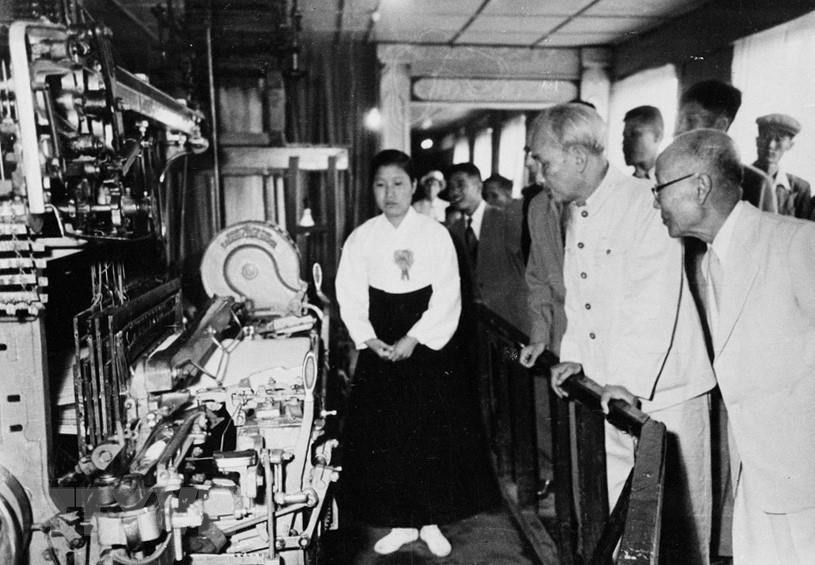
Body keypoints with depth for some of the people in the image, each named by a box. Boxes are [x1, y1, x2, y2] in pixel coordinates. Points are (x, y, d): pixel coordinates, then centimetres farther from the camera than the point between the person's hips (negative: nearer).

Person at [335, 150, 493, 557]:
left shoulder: (436, 234, -2)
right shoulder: (361, 238, 2)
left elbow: (447, 297, -7)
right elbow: (351, 299, -1)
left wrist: (413, 339, -15)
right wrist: (371, 341, -14)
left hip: (426, 348, -1)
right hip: (379, 352, 1)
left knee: (432, 438, 3)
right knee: (383, 439, 3)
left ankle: (431, 522, 21)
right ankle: (400, 523, 21)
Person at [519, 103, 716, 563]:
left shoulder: (645, 204, -18)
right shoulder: (577, 214, 10)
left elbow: (655, 304, -24)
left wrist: (630, 381, -28)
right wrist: (573, 354, 7)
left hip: (662, 388, -7)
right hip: (613, 391, 7)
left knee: (676, 513, 6)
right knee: (621, 506, 16)